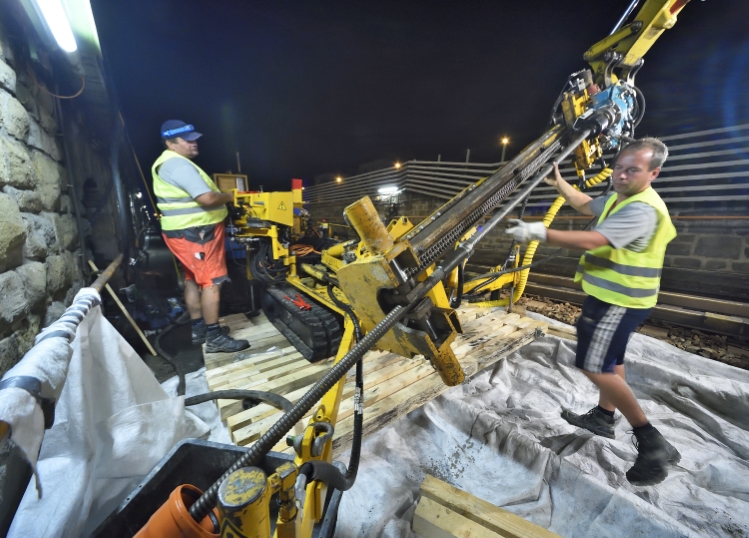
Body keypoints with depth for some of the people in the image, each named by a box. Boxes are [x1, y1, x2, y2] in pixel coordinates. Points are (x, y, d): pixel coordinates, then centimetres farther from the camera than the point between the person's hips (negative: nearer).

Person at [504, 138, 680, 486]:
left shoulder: (642, 210, -24)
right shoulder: (621, 198, 9)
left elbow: (593, 241, -36)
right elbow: (586, 206, 25)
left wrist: (541, 232, -39)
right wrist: (559, 183, 20)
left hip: (619, 302, -11)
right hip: (612, 297, 11)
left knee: (596, 367, -8)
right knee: (611, 359, 21)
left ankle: (651, 442, 6)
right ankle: (603, 417, 40)